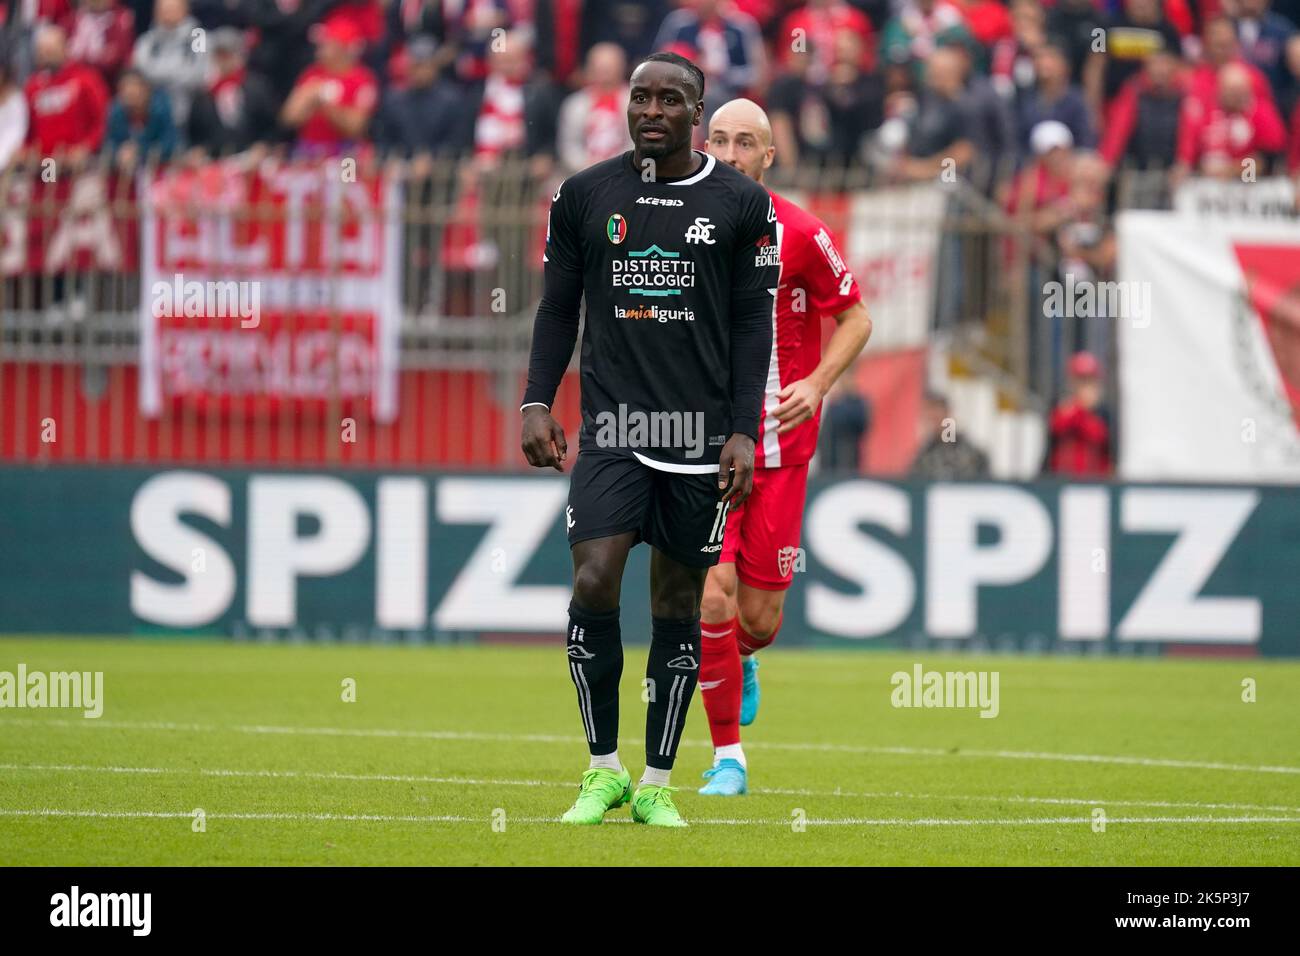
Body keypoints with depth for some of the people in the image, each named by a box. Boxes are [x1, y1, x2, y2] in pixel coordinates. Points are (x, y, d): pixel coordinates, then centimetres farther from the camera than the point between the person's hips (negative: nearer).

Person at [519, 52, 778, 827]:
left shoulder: (739, 203, 2)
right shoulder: (586, 196, 5)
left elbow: (753, 325, 4)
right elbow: (559, 307, 11)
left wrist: (743, 432, -3)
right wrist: (538, 401, 0)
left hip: (701, 431, 0)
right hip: (613, 425, 0)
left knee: (679, 603, 4)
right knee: (594, 583, -15)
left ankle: (656, 785, 13)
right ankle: (603, 769, 0)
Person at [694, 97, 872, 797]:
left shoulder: (799, 234, -8)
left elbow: (855, 319, 1)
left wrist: (816, 383, -14)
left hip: (778, 447, -1)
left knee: (758, 622, 2)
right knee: (711, 598, -15)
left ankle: (739, 659, 41)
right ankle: (727, 756, -1)